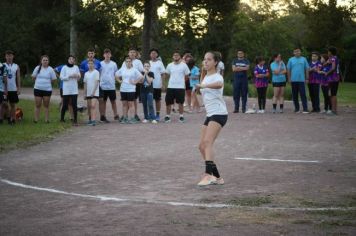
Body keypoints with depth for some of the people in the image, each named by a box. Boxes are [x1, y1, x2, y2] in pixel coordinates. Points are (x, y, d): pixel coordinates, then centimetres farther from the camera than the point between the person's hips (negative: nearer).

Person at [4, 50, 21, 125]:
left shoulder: (16, 66, 7)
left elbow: (18, 78, 7)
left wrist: (19, 88, 0)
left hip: (13, 89, 2)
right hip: (4, 89, -2)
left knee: (13, 104, 7)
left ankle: (12, 119, 13)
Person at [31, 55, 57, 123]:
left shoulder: (50, 69, -1)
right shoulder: (37, 68, 4)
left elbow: (54, 79, 1)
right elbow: (33, 77, 10)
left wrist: (47, 82, 1)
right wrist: (39, 82, 6)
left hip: (47, 89, -1)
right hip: (37, 89, 1)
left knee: (46, 105, 5)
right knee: (37, 105, 3)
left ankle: (46, 119, 9)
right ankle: (36, 119, 8)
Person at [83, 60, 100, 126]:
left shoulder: (96, 72, -4)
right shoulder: (86, 73, 12)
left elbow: (97, 82, -9)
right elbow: (85, 84, 15)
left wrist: (93, 92, -15)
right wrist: (84, 93, 12)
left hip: (95, 92, -6)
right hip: (88, 93, 6)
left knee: (93, 106, -16)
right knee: (89, 107, 9)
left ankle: (93, 120, -22)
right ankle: (90, 119, 22)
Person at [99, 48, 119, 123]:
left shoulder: (113, 64, 5)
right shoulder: (100, 64, 1)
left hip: (112, 86, 1)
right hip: (103, 86, -1)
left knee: (113, 101, 7)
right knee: (103, 101, 6)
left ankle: (116, 115, 13)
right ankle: (103, 116, 11)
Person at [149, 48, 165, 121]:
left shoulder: (160, 63, 1)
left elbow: (163, 74, 1)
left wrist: (161, 83, -7)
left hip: (157, 85, -2)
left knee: (158, 100, 5)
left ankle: (158, 115, 12)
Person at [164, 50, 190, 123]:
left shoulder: (184, 65, -4)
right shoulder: (170, 65, 4)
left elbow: (186, 76, 6)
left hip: (180, 87, -2)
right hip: (170, 87, 2)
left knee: (180, 102, 4)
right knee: (168, 102, 2)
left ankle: (181, 116, 15)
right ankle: (167, 116, 13)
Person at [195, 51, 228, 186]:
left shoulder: (217, 77, -11)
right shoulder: (206, 77, 17)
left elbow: (219, 84, -37)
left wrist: (203, 85, -49)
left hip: (219, 113, -9)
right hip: (210, 114, 9)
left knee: (207, 142, -26)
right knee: (202, 146, 6)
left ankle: (208, 175, -37)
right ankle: (217, 177, 12)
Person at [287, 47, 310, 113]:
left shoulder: (303, 59, 5)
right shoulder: (291, 60, 5)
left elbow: (307, 69, 6)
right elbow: (288, 69, 7)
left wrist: (307, 78, 1)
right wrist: (289, 78, 2)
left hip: (301, 80, -1)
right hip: (294, 80, 1)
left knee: (303, 95, -8)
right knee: (294, 95, 6)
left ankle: (305, 109, -10)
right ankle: (296, 109, 16)